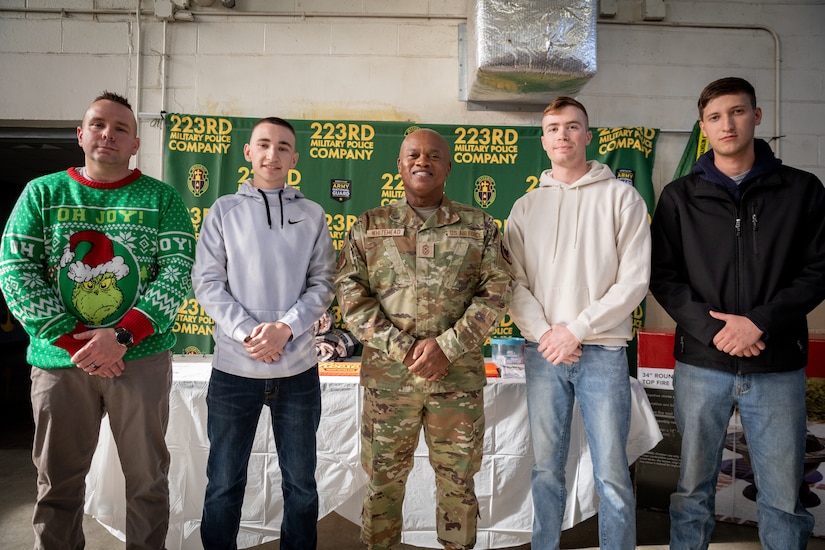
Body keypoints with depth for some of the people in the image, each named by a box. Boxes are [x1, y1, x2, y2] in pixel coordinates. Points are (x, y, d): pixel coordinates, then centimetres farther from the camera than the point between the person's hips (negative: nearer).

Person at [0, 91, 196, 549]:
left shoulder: (162, 198, 4)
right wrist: (75, 341, -12)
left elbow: (178, 271, -6)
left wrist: (122, 336, -16)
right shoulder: (43, 193, 7)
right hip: (59, 359, 1)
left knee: (148, 480, 8)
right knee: (58, 484, 13)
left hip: (143, 358, -1)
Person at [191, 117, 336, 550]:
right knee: (224, 483, 11)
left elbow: (322, 284, 2)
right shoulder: (224, 210, 5)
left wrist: (285, 328, -13)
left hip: (298, 368, 1)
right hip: (234, 367, 0)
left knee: (301, 482, 12)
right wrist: (247, 332, -13)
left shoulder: (313, 215, 6)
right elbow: (207, 282, -1)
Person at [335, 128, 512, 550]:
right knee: (383, 476, 13)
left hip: (460, 374, 0)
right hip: (387, 373, 0)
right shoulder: (369, 226, 6)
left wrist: (447, 346, -13)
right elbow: (351, 294, -2)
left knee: (458, 478, 12)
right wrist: (402, 349, -12)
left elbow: (496, 290, -1)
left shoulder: (480, 226, 5)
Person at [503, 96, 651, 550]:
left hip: (603, 351, -2)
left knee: (612, 474, 1)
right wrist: (544, 334, -10)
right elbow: (514, 282, 4)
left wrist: (577, 329, -12)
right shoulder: (525, 207, 10)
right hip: (542, 353, 3)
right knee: (546, 469, 12)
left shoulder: (621, 197, 2)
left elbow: (634, 280, -5)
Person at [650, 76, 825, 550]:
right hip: (701, 364, 0)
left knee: (784, 498, 9)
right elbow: (663, 277, 0)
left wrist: (760, 322, -14)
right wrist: (712, 328, -13)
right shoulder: (680, 197, 5)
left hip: (779, 367, 0)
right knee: (694, 490, 11)